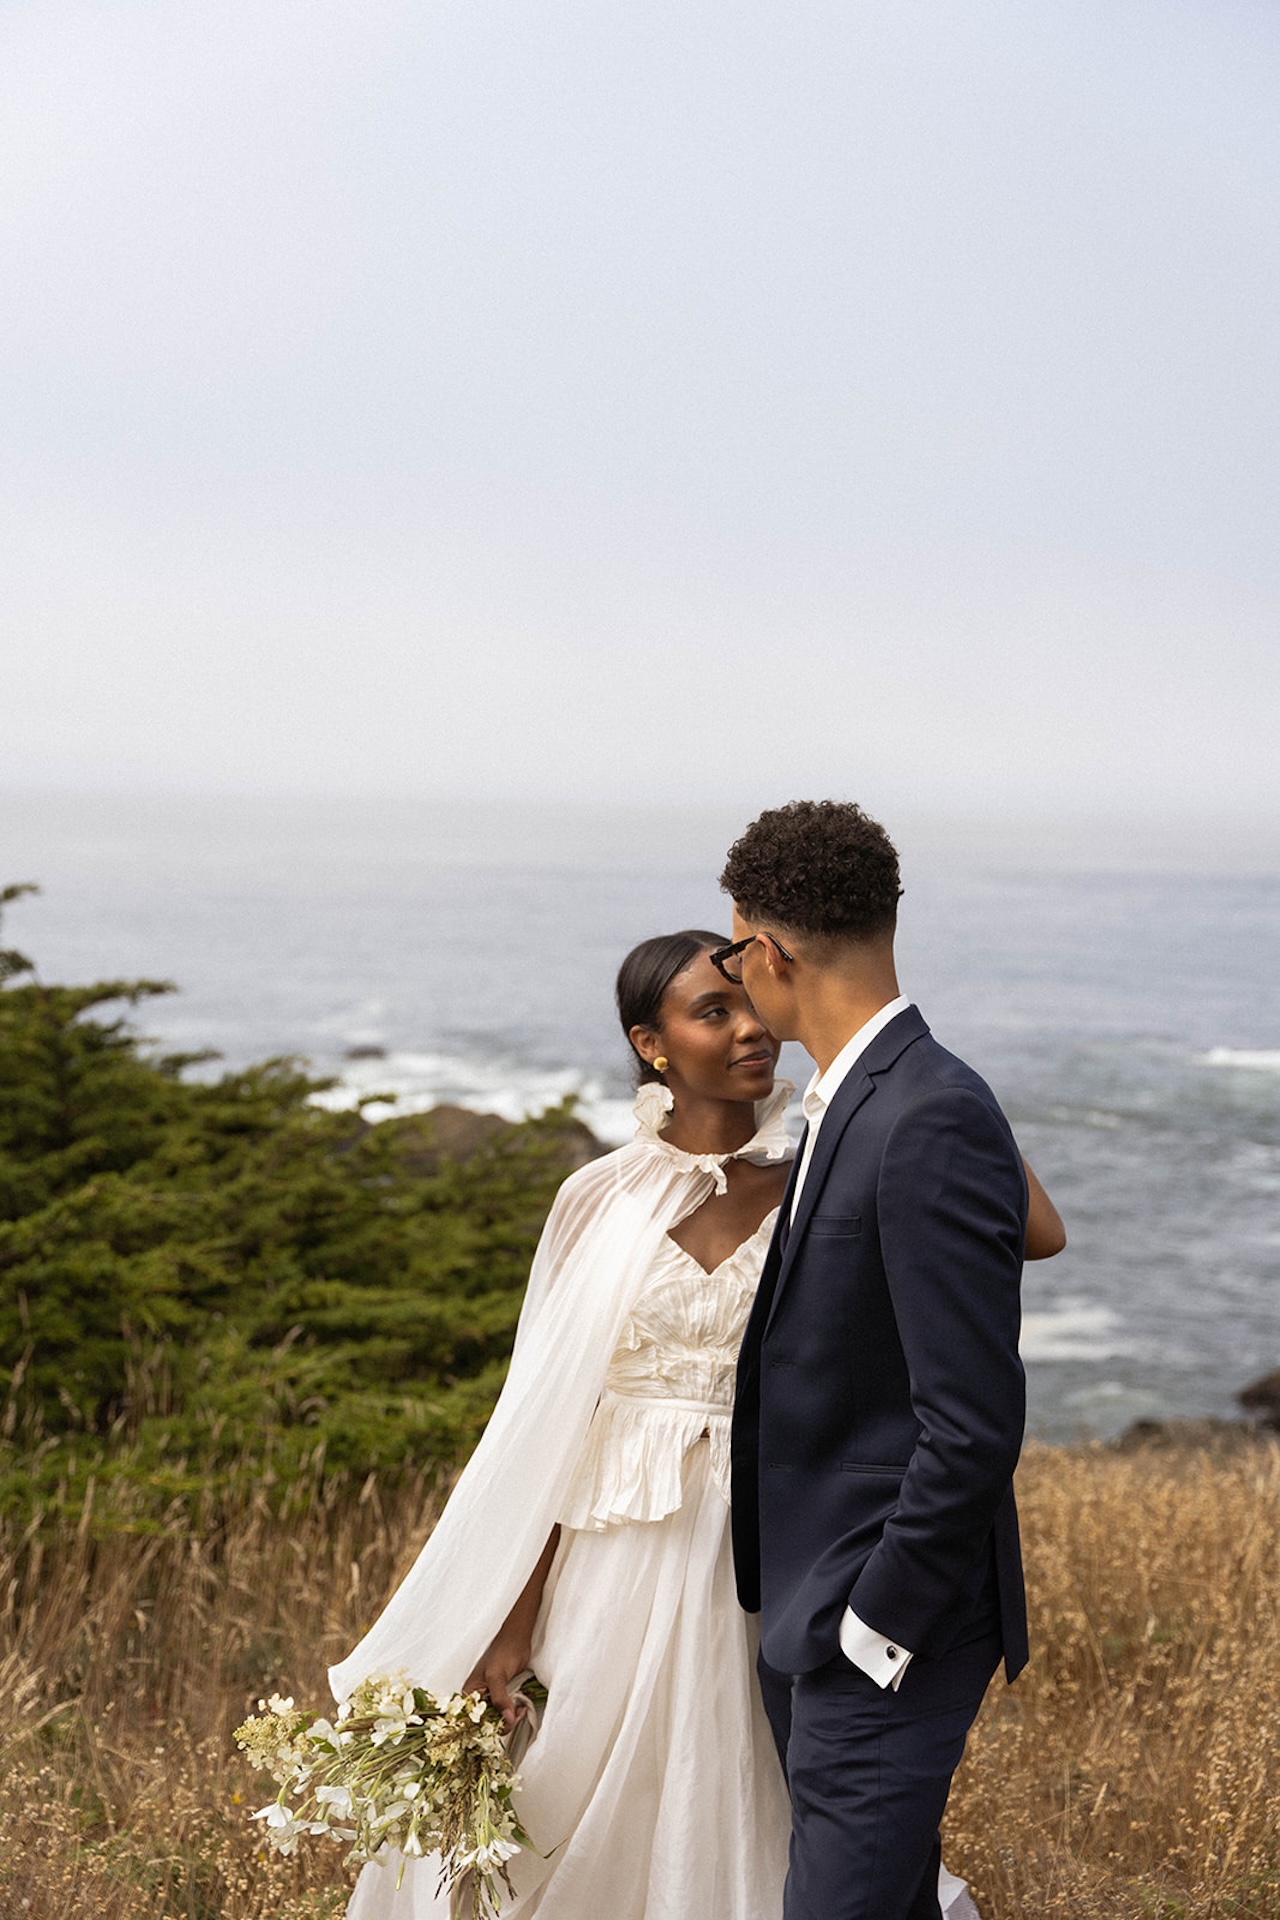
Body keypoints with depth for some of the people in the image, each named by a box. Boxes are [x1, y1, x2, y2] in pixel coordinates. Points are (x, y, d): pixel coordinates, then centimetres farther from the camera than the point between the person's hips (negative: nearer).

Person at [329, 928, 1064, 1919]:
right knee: (574, 1832, 8)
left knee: (732, 1827, 8)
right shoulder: (603, 1199, -1)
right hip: (622, 1553, 0)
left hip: (766, 1563, 0)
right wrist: (516, 1618, -3)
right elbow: (552, 1414, -1)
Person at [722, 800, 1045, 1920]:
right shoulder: (855, 1104, 9)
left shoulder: (933, 1122, -22)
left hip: (888, 1630, -9)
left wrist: (876, 1624, -18)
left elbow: (975, 1421, -24)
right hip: (809, 1614, 9)